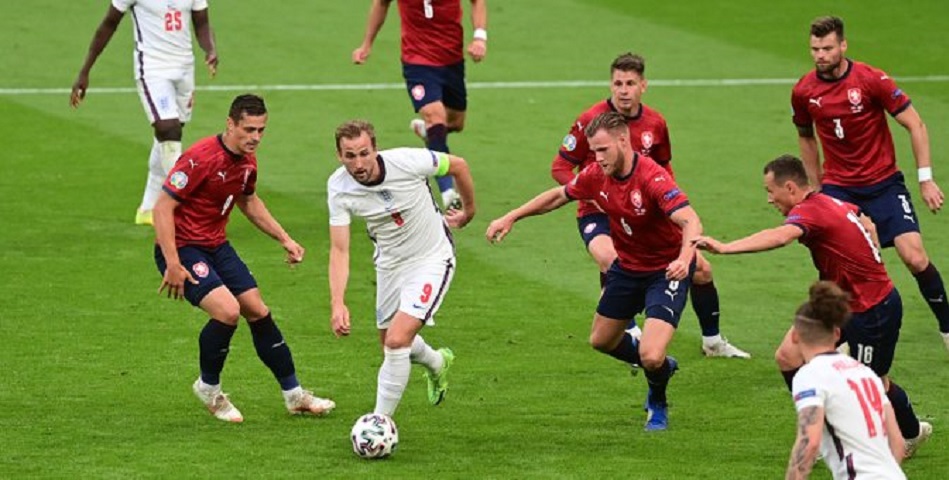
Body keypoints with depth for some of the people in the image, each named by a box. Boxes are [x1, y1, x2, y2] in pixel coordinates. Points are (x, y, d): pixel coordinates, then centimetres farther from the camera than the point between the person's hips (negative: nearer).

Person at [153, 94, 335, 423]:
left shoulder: (247, 160, 2)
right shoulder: (201, 158, -24)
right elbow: (163, 207, -24)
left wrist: (284, 239, 18)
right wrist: (172, 264, -28)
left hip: (217, 247, 8)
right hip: (182, 248, -8)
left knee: (258, 313, 8)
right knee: (227, 310, -24)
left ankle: (294, 395, 21)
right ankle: (208, 388, 0)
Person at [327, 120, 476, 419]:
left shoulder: (408, 161, -27)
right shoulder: (338, 188, -19)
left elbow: (458, 165, -7)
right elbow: (339, 250, -18)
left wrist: (469, 211, 8)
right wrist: (338, 304, -31)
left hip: (431, 261, -5)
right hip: (389, 264, 5)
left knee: (397, 341, -19)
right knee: (389, 343, 19)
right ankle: (437, 363, 54)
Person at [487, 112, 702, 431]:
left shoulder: (652, 178, -30)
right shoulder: (596, 176, -8)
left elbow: (690, 221, -42)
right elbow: (558, 196, 11)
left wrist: (684, 257, -60)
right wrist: (511, 217, 9)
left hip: (666, 270, -8)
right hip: (627, 267, 8)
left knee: (650, 356, -19)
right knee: (601, 341, 20)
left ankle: (657, 405, 17)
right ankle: (661, 366, 48)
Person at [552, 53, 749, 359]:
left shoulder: (655, 124, 0)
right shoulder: (591, 120, -13)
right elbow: (560, 167, -8)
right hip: (599, 215, -5)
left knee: (700, 268, 4)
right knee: (611, 260, -38)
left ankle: (712, 342, 25)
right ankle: (632, 336, -24)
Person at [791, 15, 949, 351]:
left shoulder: (872, 80, -15)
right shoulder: (803, 92, -4)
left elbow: (915, 126, -9)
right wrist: (815, 189, 15)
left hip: (884, 183, -2)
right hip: (838, 187, 2)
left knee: (915, 258, -12)